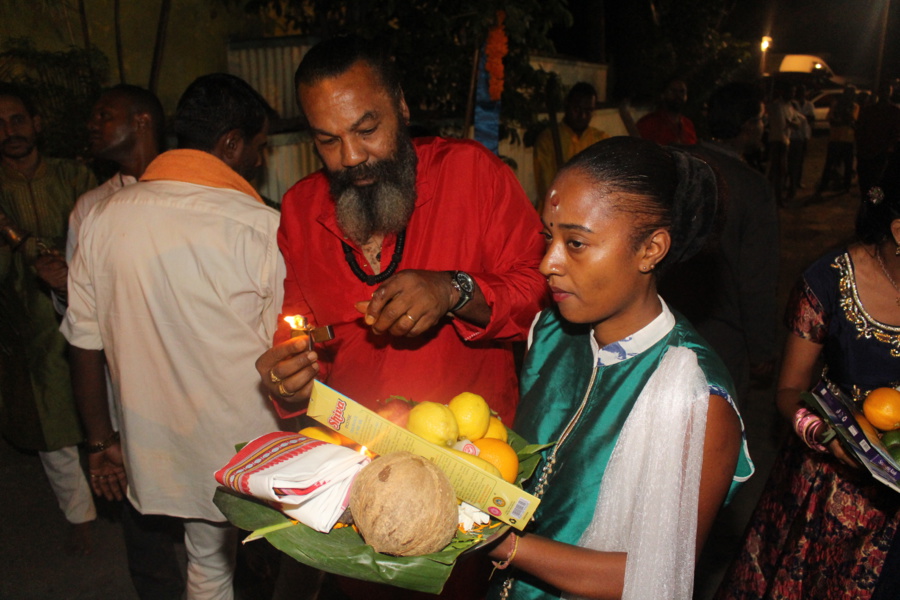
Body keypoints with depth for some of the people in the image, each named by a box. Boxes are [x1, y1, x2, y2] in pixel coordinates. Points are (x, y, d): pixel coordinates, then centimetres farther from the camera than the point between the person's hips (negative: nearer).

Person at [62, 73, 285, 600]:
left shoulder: (103, 217, -4)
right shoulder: (261, 227, -19)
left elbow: (85, 340, 3)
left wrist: (101, 441, 15)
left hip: (146, 456, 4)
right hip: (245, 460, -3)